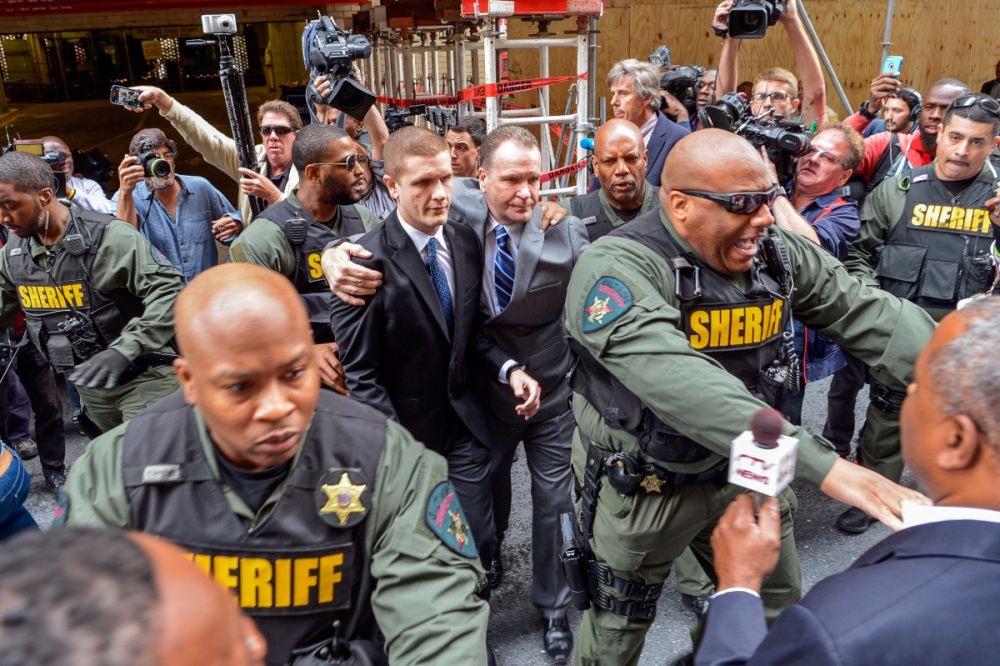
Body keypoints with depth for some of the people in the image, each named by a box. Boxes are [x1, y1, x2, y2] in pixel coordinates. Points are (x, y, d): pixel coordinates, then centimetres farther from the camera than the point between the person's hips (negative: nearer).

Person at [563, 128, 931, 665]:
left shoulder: (779, 254, -6)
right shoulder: (617, 269, -28)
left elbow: (870, 315, -8)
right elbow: (678, 383, -42)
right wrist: (821, 465, -46)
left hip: (748, 471, 6)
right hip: (645, 485, -5)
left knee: (778, 608, 23)